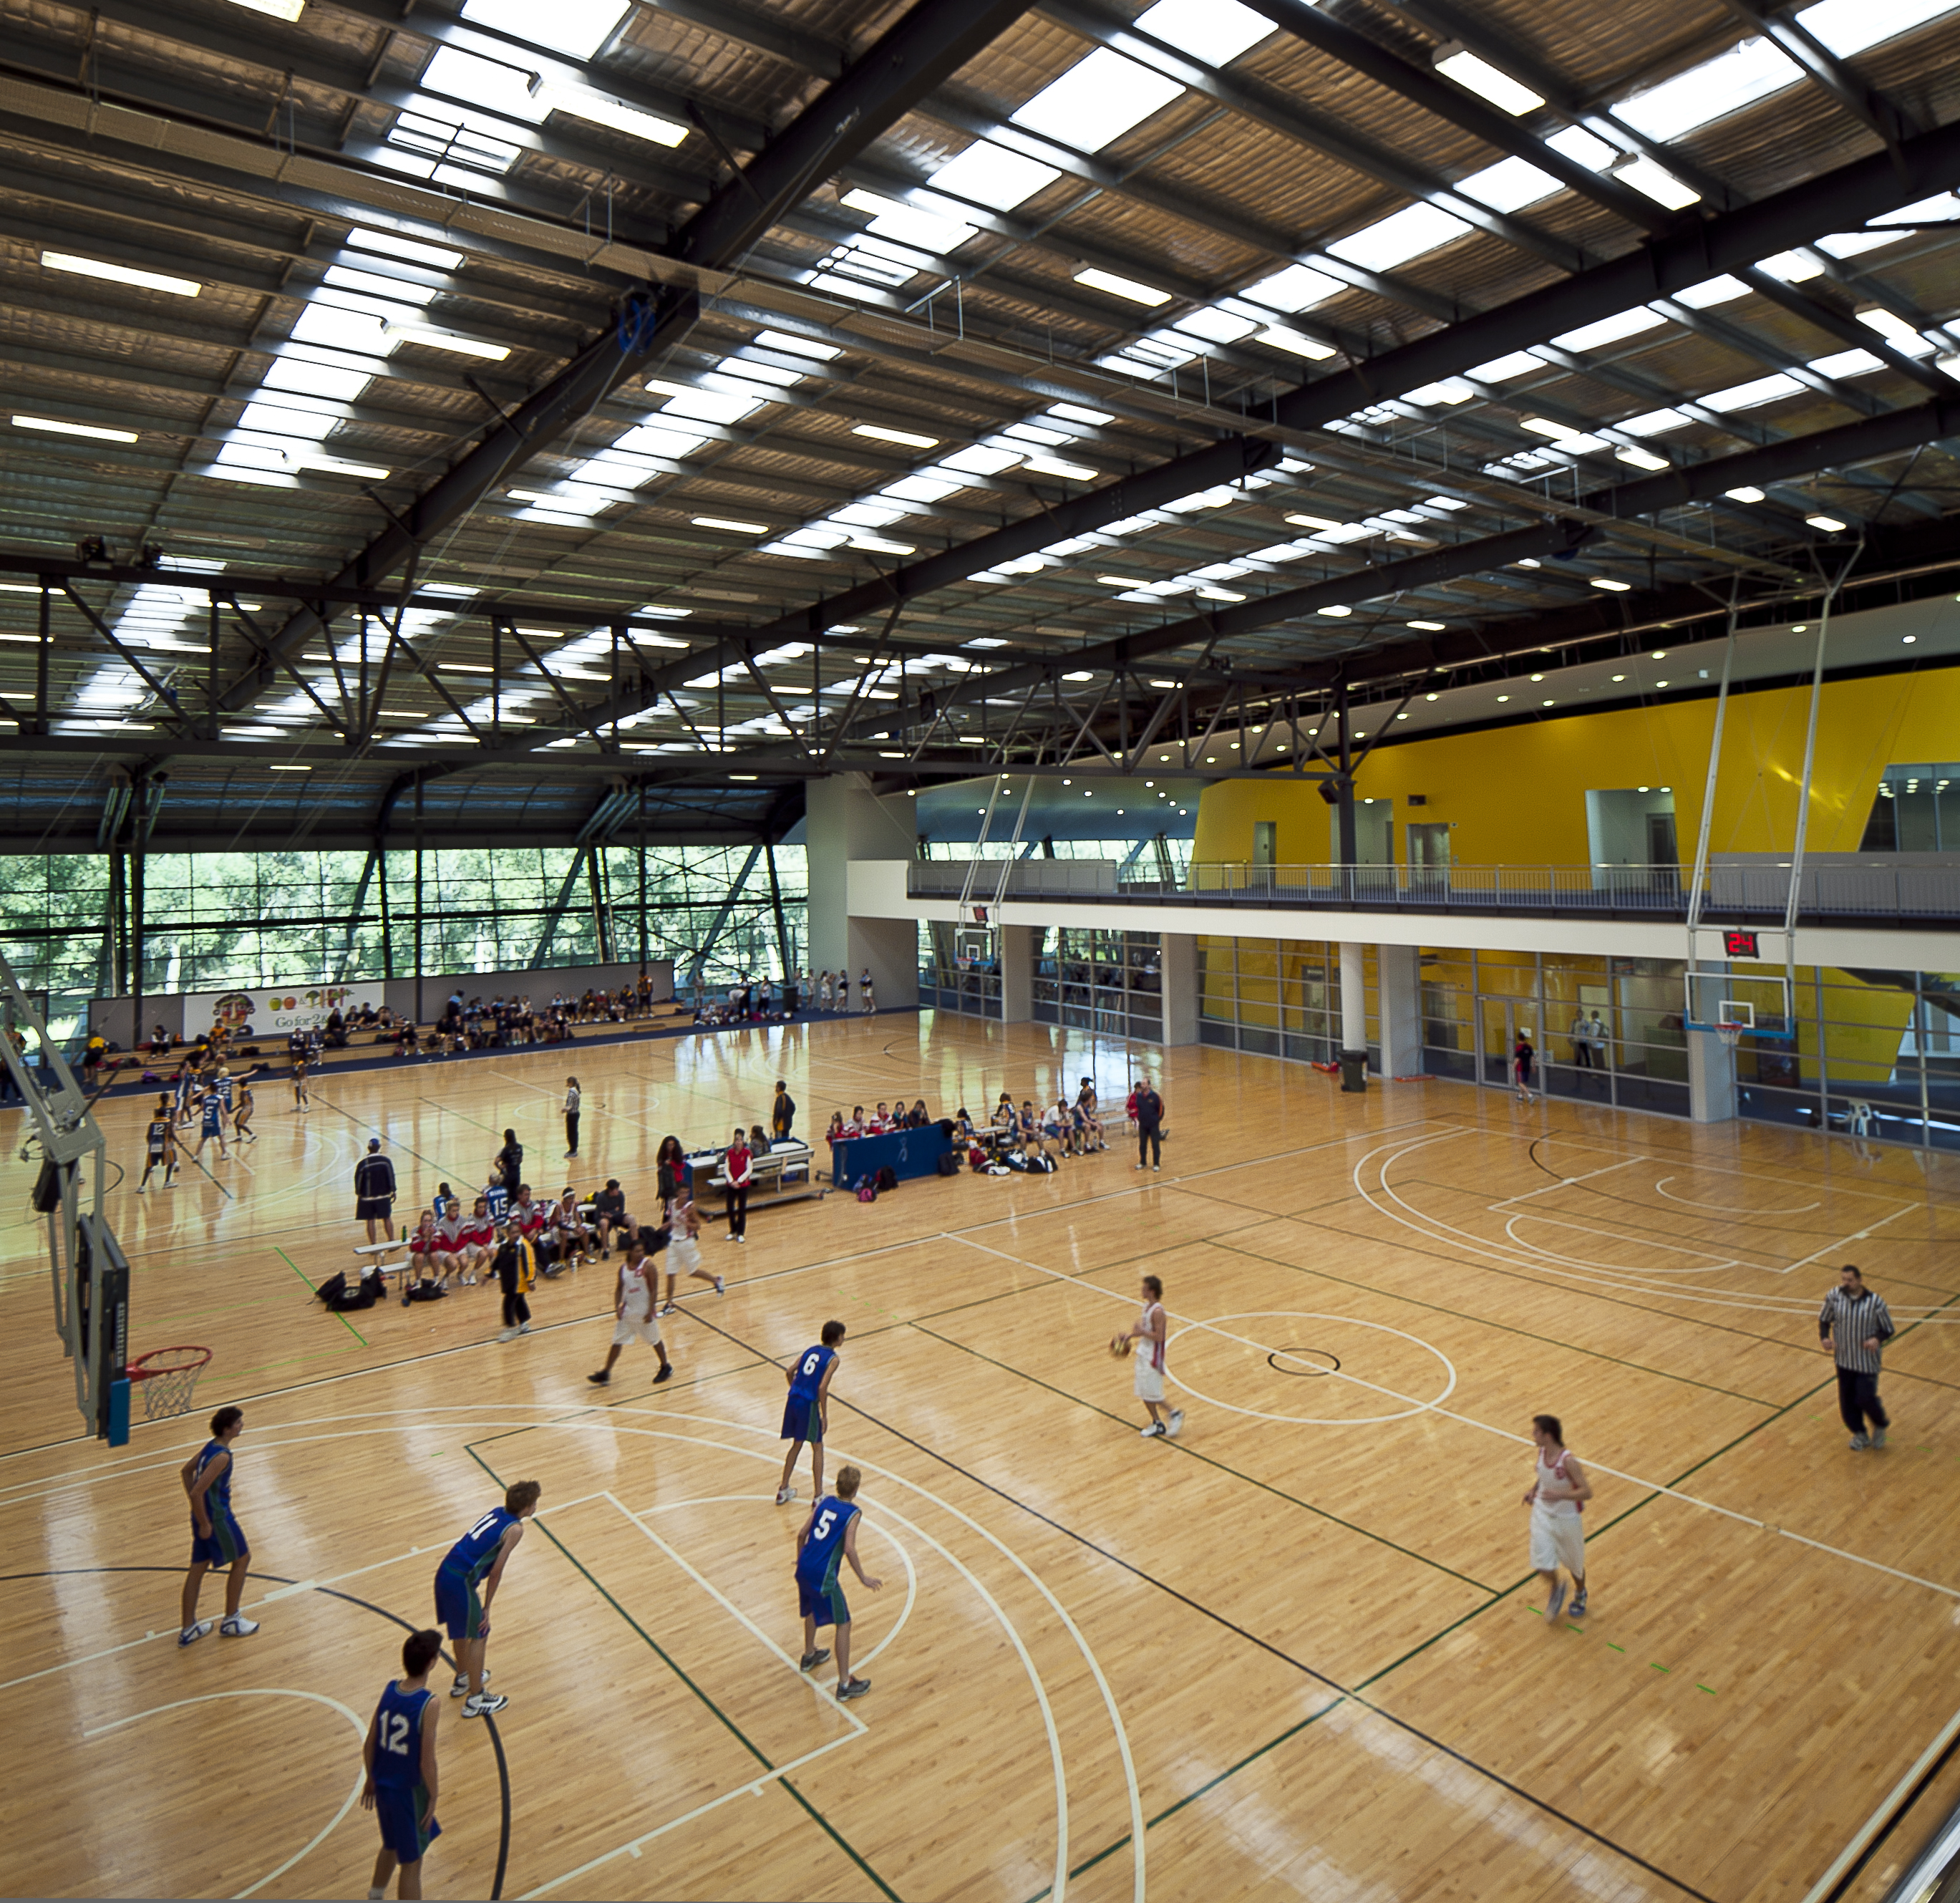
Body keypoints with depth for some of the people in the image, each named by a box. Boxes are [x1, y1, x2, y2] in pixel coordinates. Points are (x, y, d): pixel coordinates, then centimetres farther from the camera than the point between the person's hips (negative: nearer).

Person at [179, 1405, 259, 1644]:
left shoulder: (210, 1445, 3)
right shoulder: (222, 1456, -26)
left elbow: (185, 1471, 15)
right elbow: (197, 1492, -29)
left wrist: (199, 1511, 19)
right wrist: (205, 1524, -19)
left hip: (203, 1514, 8)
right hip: (217, 1517, -8)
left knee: (198, 1568, 15)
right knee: (242, 1559, 9)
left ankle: (188, 1629, 24)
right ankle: (230, 1621, 19)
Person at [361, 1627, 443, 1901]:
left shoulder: (389, 1689, -9)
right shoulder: (430, 1703, -26)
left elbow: (369, 1745, 1)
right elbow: (427, 1761, -22)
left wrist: (371, 1780, 17)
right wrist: (433, 1798, -6)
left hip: (383, 1786, 7)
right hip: (410, 1792, -7)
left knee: (391, 1845, 31)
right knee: (411, 1863, 12)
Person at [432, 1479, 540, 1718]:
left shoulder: (497, 1512, 12)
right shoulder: (515, 1529, -11)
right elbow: (496, 1572, -12)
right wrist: (486, 1607, -1)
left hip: (445, 1573, 8)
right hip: (461, 1582, -8)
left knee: (462, 1629, 27)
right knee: (479, 1635, 8)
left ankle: (462, 1679, 47)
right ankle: (476, 1700, 17)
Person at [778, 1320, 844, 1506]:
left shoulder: (810, 1351, 14)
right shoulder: (833, 1359, -6)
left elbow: (790, 1373, 9)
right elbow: (822, 1387, -15)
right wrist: (824, 1415, -8)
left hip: (793, 1401, 6)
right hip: (809, 1405, -6)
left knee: (796, 1444, 22)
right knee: (817, 1447, 8)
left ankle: (783, 1491, 28)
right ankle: (818, 1496, 7)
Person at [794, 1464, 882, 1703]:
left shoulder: (824, 1502, 6)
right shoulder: (853, 1513, -11)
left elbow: (802, 1534, 8)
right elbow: (849, 1549, -19)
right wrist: (864, 1578, -10)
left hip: (804, 1568, 7)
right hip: (823, 1576, -7)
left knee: (812, 1611, 32)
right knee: (843, 1624, 6)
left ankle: (809, 1656, 53)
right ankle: (845, 1684, 9)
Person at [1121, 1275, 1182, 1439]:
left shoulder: (1157, 1312, -23)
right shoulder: (1146, 1306, 6)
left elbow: (1159, 1337, -26)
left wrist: (1140, 1332, -26)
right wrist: (1130, 1335, 6)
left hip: (1153, 1358, -9)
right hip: (1143, 1355, 9)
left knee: (1152, 1395, -2)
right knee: (1144, 1394, 13)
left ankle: (1174, 1414, 17)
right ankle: (1157, 1424, 25)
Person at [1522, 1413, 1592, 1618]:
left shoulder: (1568, 1461, -30)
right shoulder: (1541, 1452, -11)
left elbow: (1587, 1492, -28)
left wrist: (1560, 1495, -40)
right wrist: (1533, 1490, -3)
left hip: (1566, 1519, -4)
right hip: (1542, 1514, 4)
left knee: (1574, 1563, 20)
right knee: (1543, 1565, -1)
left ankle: (1580, 1594, 50)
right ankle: (1556, 1588, 32)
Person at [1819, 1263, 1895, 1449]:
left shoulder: (1875, 1301, -17)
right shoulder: (1834, 1296, -10)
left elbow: (1889, 1329, -7)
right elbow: (1824, 1319, 5)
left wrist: (1877, 1339, -27)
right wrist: (1824, 1337, -12)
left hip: (1867, 1361, -3)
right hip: (1844, 1359, 3)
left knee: (1865, 1399, -3)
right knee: (1846, 1400, 9)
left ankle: (1881, 1424, 31)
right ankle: (1860, 1434, 32)